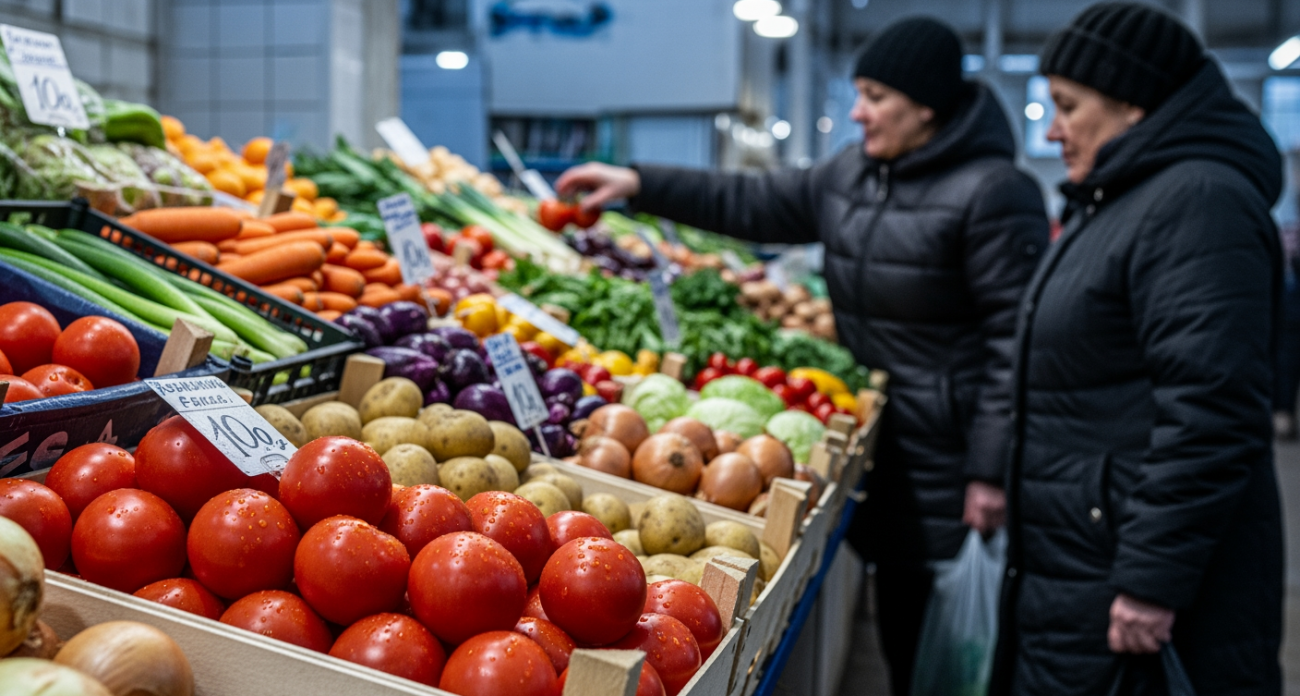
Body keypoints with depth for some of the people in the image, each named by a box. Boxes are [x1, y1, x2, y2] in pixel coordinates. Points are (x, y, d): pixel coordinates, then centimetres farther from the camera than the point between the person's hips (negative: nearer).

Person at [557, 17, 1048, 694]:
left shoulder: (993, 193, -14)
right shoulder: (852, 173, 10)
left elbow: (1014, 338, -17)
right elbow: (757, 203, 16)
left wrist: (991, 472, -18)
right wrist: (640, 184, 9)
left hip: (947, 451, -7)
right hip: (876, 432, 7)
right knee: (896, 612, 14)